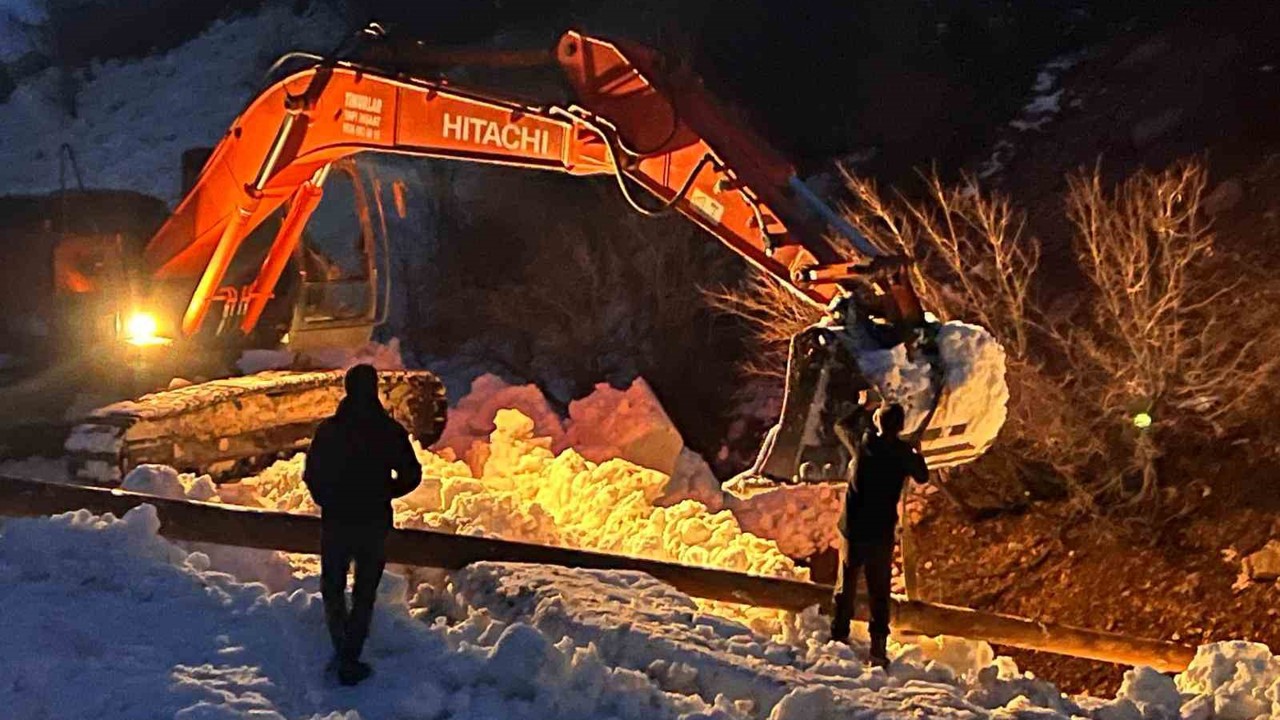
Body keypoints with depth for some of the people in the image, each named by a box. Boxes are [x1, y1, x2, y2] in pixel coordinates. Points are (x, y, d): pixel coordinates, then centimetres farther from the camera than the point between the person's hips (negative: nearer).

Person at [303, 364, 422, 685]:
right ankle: (350, 659, 6)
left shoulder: (328, 429, -6)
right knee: (364, 593, 10)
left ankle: (343, 652, 10)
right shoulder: (391, 430, -8)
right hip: (375, 523, 0)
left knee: (333, 589, 17)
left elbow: (311, 475, -2)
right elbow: (411, 475, -4)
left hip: (335, 522, 0)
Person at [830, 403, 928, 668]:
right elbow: (922, 477, 10)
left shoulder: (863, 442, -6)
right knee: (879, 591, 6)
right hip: (882, 531, -1)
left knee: (846, 586, 12)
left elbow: (841, 427, 16)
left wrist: (861, 411, 30)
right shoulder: (903, 452, -8)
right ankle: (878, 647, 2)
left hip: (852, 527, 1)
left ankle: (838, 640, 14)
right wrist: (916, 453, 27)